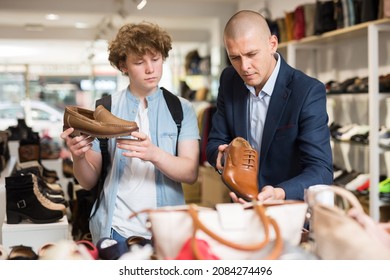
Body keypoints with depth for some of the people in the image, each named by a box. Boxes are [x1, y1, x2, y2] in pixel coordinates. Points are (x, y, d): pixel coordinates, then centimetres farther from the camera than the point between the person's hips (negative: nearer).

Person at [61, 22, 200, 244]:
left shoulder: (182, 109, -1)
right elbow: (89, 182, 2)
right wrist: (78, 157, -19)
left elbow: (190, 173, -11)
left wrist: (154, 154, -29)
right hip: (116, 231, 0)